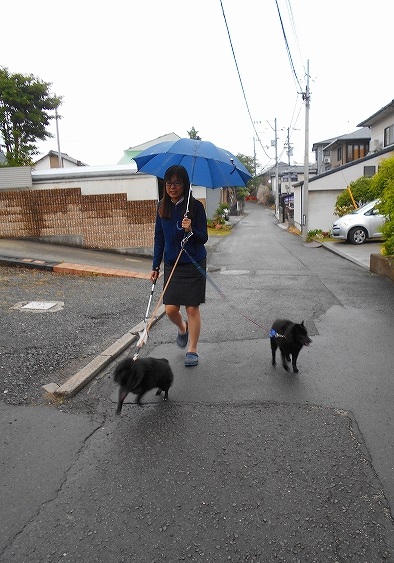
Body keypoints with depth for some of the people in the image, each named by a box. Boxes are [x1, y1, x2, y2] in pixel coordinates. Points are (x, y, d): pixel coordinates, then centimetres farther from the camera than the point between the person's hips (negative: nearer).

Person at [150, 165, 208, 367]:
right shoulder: (162, 207, 3)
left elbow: (204, 238, -8)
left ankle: (192, 350, 18)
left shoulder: (195, 206, -10)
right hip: (172, 264, 4)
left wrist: (190, 230, -29)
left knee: (192, 308, 1)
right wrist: (155, 266, 8)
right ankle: (182, 328, 37)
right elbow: (159, 238, 9)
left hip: (194, 264, -3)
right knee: (170, 309, 1)